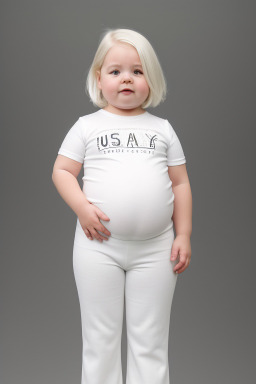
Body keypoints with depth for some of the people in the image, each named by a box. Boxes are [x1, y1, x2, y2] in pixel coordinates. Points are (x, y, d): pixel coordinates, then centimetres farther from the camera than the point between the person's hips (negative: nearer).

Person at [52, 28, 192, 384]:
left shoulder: (163, 128, 9)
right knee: (100, 337, 10)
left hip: (156, 248, 1)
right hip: (99, 244, -1)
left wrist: (183, 235, 2)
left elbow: (180, 183, 9)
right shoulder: (87, 125, 5)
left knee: (151, 341, 10)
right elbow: (61, 171, 4)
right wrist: (81, 207, -13)